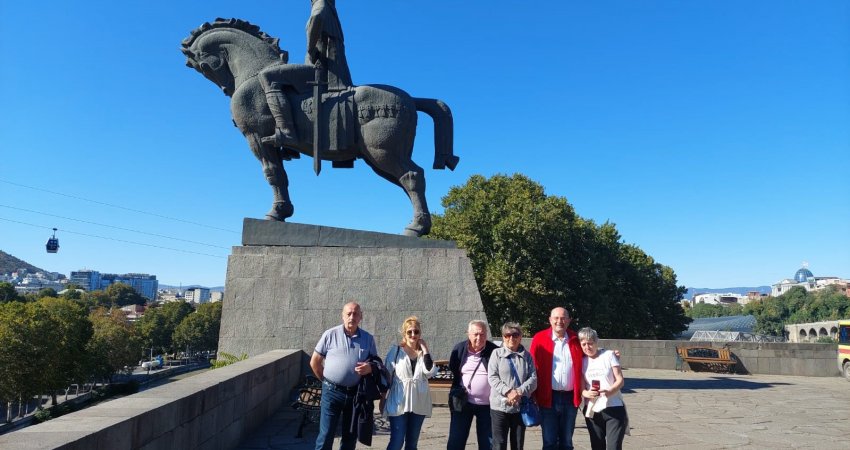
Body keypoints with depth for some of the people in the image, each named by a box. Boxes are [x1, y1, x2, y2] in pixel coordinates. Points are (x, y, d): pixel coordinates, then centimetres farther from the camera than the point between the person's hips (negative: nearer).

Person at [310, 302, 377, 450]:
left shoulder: (368, 338, 1)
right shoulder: (330, 335, -6)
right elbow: (314, 362, 2)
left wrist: (370, 367, -12)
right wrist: (326, 381, 3)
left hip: (356, 393, 3)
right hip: (332, 392, -3)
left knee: (350, 435, 14)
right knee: (326, 435, 0)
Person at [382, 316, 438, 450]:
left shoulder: (424, 352, 6)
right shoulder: (396, 351, -3)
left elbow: (430, 373, -10)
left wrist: (425, 350, -10)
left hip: (419, 403, 3)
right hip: (399, 402, -3)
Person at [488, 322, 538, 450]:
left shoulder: (527, 356, 7)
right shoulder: (497, 353, 0)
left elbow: (533, 378, -1)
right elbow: (492, 377, -7)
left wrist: (519, 392, -17)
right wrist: (508, 392, -20)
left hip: (521, 407, 3)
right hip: (500, 406, -2)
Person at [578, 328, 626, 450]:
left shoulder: (609, 355, -2)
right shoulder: (582, 362, 6)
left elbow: (620, 380, -5)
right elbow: (581, 387, 3)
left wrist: (610, 391, -25)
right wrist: (587, 393, -21)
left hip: (614, 409, -3)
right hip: (593, 411, 3)